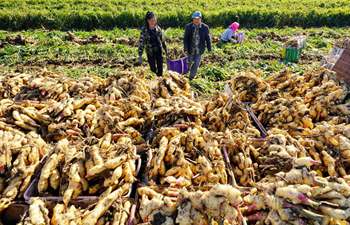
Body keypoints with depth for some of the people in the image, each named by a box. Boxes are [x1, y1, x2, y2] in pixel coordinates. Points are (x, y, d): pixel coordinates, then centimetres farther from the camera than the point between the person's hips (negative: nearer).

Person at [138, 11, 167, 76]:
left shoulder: (158, 28, -1)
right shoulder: (144, 30, -11)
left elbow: (163, 40, 10)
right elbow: (141, 43, -12)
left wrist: (166, 50, 14)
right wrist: (140, 56, -15)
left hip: (159, 51, 3)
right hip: (150, 52, -3)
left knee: (160, 69, 8)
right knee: (153, 69, 1)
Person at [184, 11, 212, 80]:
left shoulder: (205, 27, -6)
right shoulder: (188, 27, -6)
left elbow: (208, 39, 0)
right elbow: (185, 39, -6)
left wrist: (209, 49, 1)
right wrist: (186, 49, -14)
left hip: (199, 50, 0)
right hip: (190, 49, 0)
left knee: (196, 64, 2)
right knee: (189, 62, 16)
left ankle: (191, 77, 18)